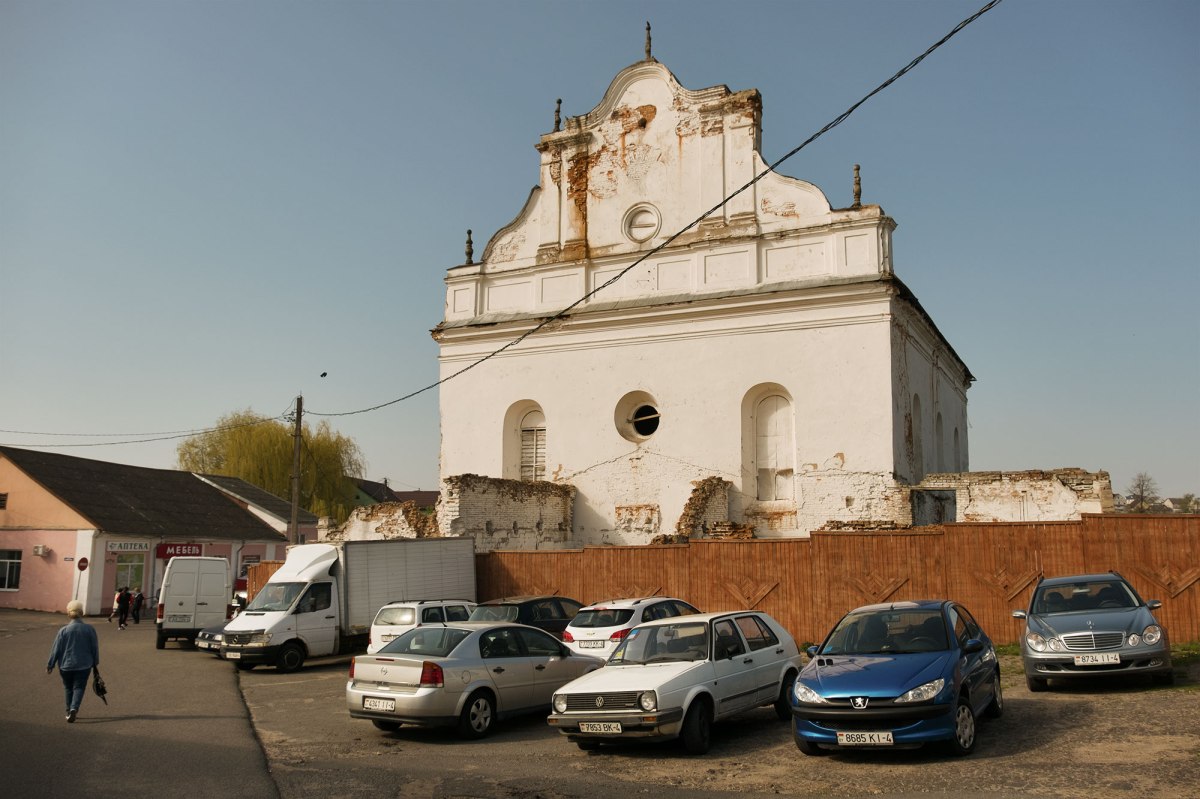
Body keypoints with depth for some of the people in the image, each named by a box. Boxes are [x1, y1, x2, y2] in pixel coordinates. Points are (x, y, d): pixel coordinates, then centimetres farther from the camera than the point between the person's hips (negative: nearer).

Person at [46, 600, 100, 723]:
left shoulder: (63, 630, -9)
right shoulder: (90, 629, -7)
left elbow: (56, 649, -5)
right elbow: (95, 648, 0)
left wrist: (50, 665, 6)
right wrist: (95, 663, 14)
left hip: (66, 665, 1)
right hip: (84, 665, -1)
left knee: (68, 688, 18)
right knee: (79, 688, 5)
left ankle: (69, 711, 23)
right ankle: (74, 708, -16)